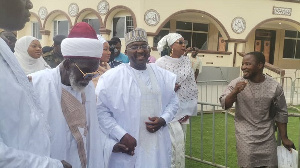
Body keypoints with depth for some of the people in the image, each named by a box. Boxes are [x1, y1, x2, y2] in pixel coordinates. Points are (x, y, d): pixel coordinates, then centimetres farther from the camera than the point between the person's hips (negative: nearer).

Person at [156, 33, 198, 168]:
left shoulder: (187, 61, 7)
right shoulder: (160, 63, -6)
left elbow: (193, 87, 8)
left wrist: (190, 110, 3)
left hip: (183, 109, 4)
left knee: (179, 143, 10)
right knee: (175, 143, -7)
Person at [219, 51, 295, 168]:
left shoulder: (275, 87, -6)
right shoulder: (236, 83, -8)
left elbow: (281, 113, 2)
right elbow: (224, 105, -9)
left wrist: (284, 138, 7)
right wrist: (235, 92, -27)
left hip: (267, 137, 1)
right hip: (245, 137, -1)